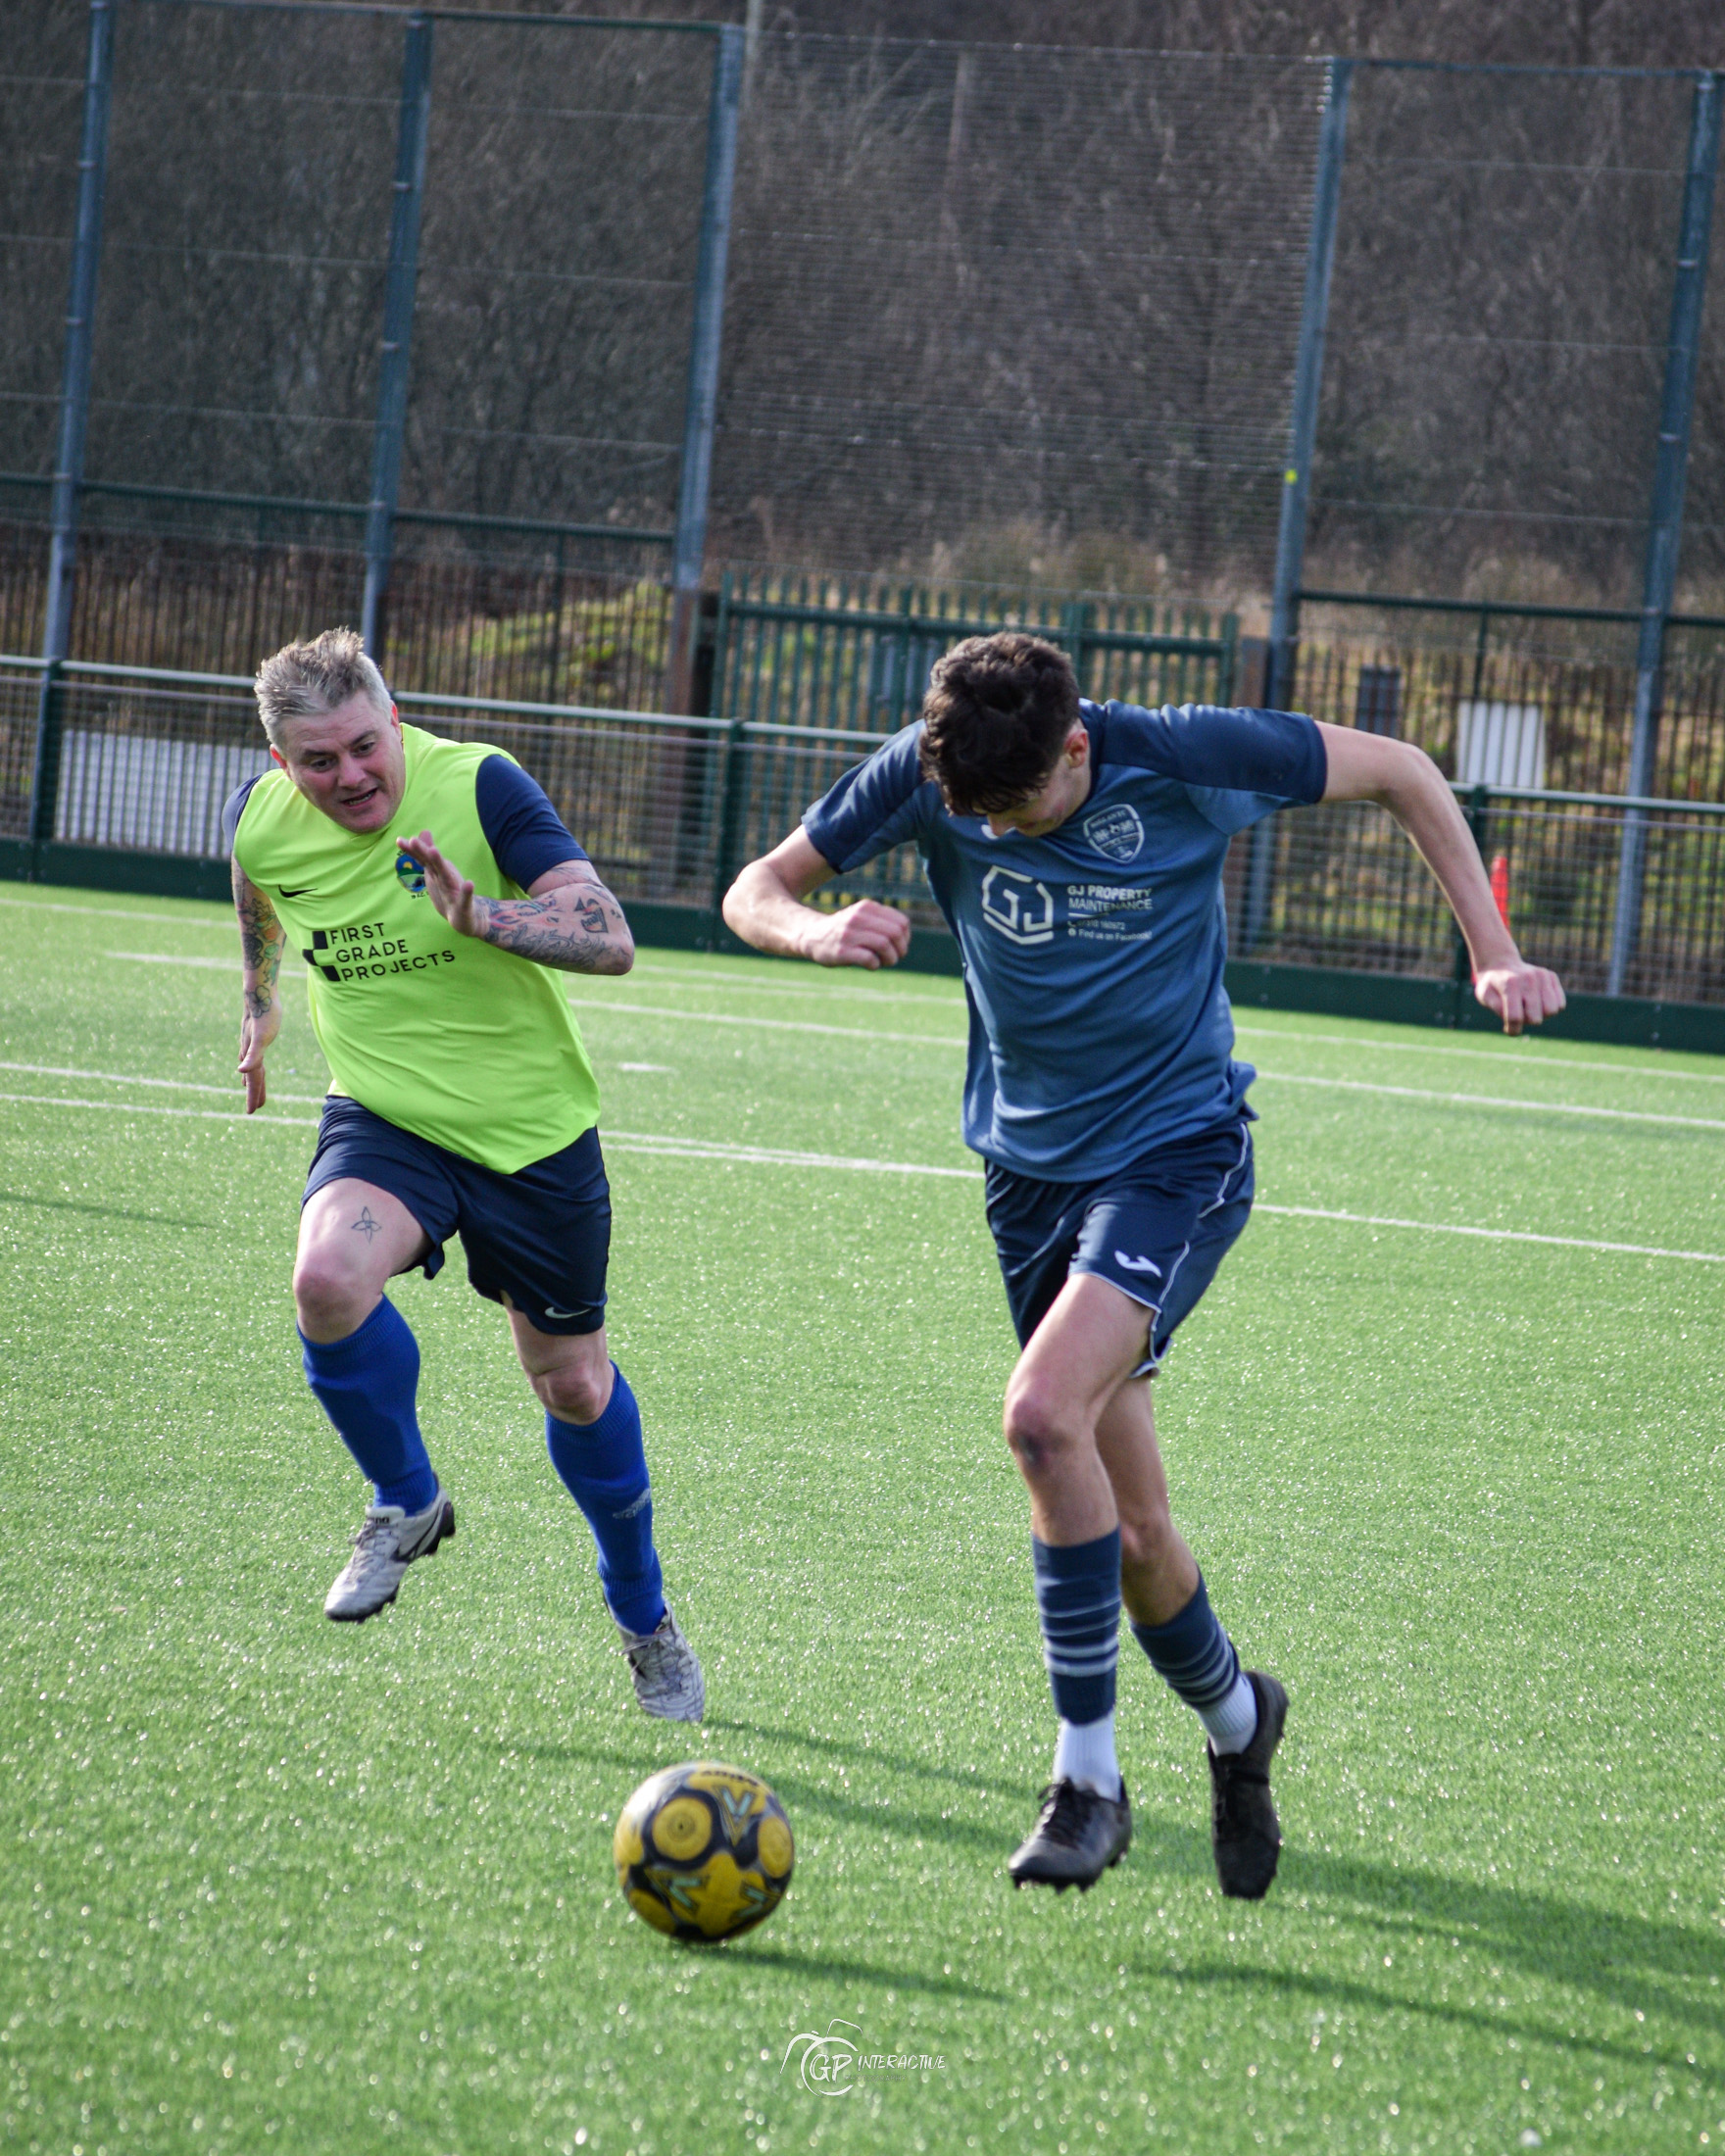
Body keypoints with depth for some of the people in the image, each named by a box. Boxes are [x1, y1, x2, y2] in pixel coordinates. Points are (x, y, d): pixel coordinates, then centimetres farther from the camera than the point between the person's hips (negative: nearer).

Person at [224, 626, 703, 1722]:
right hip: (386, 1121, 2)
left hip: (532, 1128, -2)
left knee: (574, 1384, 8)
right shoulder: (258, 822, -10)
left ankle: (646, 1620, 34)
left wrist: (481, 915, -43)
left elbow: (610, 941, -29)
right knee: (328, 1281, -29)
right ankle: (407, 1503, 0)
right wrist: (260, 1005, 32)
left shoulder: (479, 787, -22)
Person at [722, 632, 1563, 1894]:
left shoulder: (1181, 760, -18)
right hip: (1031, 1165, 4)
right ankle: (1234, 1718, 34)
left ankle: (1088, 1777, -16)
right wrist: (819, 932, -25)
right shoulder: (927, 775, -11)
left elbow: (1402, 774, -4)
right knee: (1126, 1527, 5)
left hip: (1178, 1152, -4)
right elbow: (755, 891, -1)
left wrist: (1492, 958, -9)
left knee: (1044, 1414, -27)